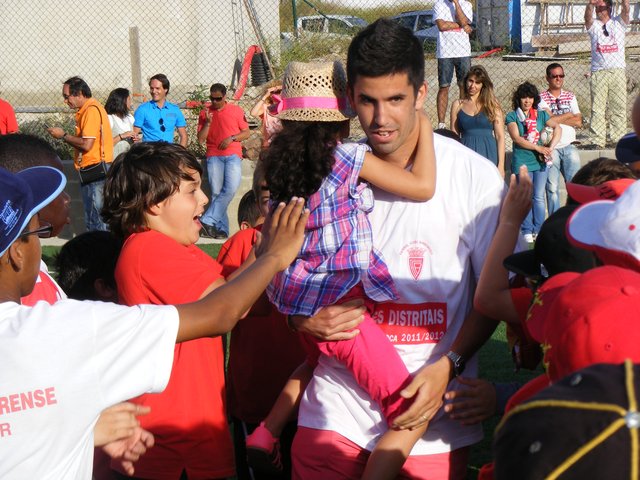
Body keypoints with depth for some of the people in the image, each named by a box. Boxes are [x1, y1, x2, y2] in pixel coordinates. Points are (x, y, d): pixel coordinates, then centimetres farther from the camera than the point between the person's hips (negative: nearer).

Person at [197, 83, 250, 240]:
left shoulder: (236, 110, 8)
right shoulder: (205, 113, 12)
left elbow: (247, 133, 9)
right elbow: (201, 139, 8)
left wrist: (232, 138, -7)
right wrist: (207, 122, -6)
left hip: (233, 155, -1)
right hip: (214, 156, 1)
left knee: (231, 188, -20)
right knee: (216, 192, -6)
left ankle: (208, 221, -21)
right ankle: (221, 229, -6)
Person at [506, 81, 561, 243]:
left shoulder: (541, 115, 11)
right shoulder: (512, 116, 2)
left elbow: (557, 128, 4)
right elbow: (516, 138, -9)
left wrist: (550, 148, -10)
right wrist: (538, 147, -14)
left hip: (540, 161, 3)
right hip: (521, 162, -2)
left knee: (539, 198, 3)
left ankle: (538, 230, 10)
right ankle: (527, 231, 5)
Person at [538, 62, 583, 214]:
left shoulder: (570, 96, 13)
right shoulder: (541, 98, 1)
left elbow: (578, 122, 3)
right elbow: (548, 121, -13)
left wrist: (556, 119, -6)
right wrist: (568, 115, -2)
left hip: (569, 146, 3)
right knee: (552, 187, -2)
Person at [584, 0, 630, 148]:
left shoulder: (619, 23, 12)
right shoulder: (593, 25, 10)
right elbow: (587, 16, -11)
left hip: (618, 71, 0)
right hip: (598, 73, 0)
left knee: (619, 108, 0)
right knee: (597, 109, -4)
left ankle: (619, 139, 4)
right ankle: (598, 141, -3)